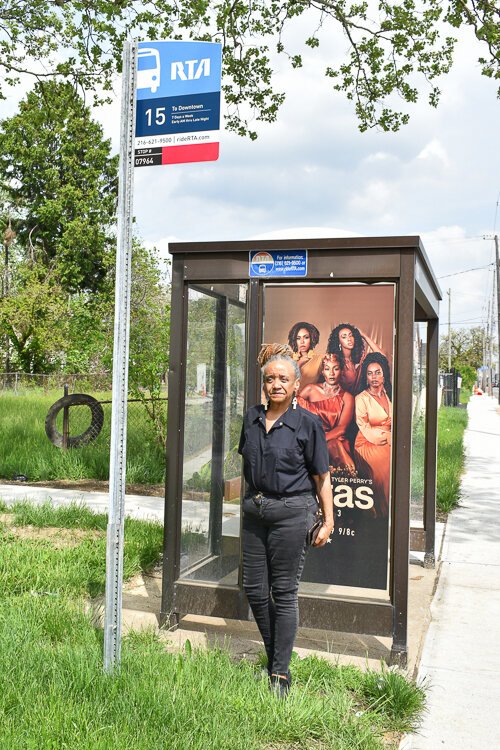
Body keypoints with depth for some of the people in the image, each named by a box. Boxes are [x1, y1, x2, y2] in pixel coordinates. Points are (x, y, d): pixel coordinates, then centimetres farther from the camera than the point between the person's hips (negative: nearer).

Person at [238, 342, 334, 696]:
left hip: (291, 512, -5)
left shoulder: (307, 423, -6)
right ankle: (275, 657, 29)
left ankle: (281, 673, 13)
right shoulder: (252, 418, 7)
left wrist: (328, 521, -5)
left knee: (284, 592, 1)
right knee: (254, 589, 9)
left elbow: (321, 476, -4)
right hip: (255, 511, 5)